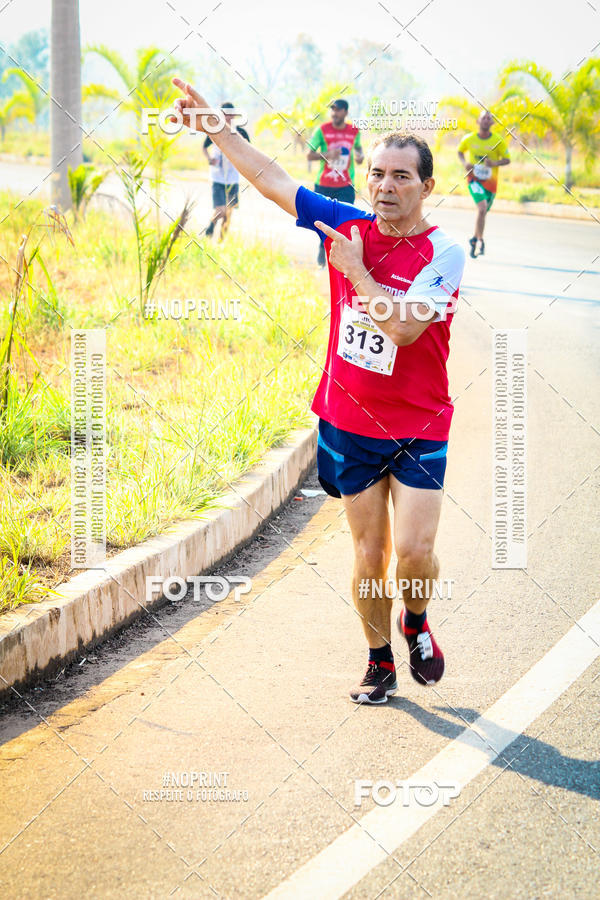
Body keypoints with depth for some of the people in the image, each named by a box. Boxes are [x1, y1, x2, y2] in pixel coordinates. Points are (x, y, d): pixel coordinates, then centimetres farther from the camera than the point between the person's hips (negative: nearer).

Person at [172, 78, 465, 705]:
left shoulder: (443, 253, -13)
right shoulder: (347, 225, 0)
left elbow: (403, 326, -26)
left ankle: (416, 623, 22)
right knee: (368, 554, 7)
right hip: (349, 423, 3)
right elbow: (270, 179, 7)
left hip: (418, 429, -3)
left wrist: (355, 269, -16)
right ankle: (380, 660, 25)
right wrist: (214, 124, 7)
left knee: (414, 550, -10)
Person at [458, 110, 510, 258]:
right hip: (474, 179, -2)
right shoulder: (469, 139, -4)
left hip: (490, 181, 2)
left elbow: (507, 159, 0)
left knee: (483, 212, 14)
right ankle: (480, 241, -14)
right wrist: (464, 162, -7)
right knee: (482, 208, -23)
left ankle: (475, 239, 39)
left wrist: (495, 163, -21)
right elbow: (460, 151, 14)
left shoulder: (498, 141, -6)